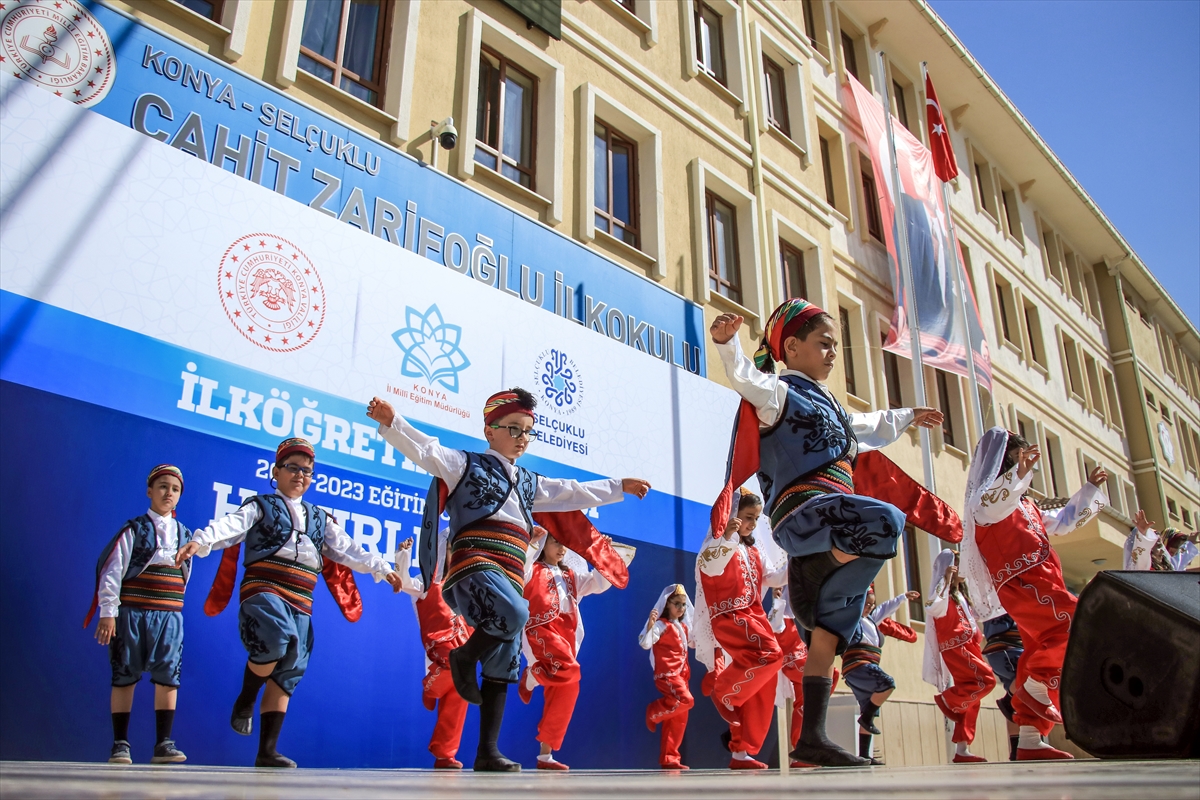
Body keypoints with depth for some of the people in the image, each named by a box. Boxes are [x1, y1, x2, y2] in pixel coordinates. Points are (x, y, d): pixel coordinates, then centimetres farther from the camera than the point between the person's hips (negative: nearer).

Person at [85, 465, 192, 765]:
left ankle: (163, 744, 1)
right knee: (125, 676, 2)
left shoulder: (185, 535, 13)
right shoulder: (133, 530, 0)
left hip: (170, 616, 3)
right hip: (131, 613, -3)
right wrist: (108, 613, -11)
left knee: (168, 677, -4)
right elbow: (111, 571, -5)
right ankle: (120, 744, 10)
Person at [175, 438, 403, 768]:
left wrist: (382, 569, 17)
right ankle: (244, 702, -6)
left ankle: (267, 751, 5)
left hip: (301, 604, 5)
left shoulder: (320, 519, 23)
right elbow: (230, 525, -11)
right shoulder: (260, 506, 8)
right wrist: (200, 541, -30)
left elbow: (349, 550, 24)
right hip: (263, 591, -5)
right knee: (277, 640, -32)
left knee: (286, 676, 1)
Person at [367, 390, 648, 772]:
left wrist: (619, 487, 42)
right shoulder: (466, 465, 8)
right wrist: (391, 422, -25)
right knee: (514, 615, -36)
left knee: (501, 669, 5)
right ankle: (464, 656, -7)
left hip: (509, 579, 7)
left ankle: (487, 752, 12)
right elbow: (426, 449, -8)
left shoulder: (529, 483, 26)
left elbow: (574, 493, 37)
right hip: (475, 566, -7)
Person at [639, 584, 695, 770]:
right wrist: (649, 625, -40)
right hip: (667, 674, -8)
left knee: (679, 719, 8)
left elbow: (693, 643, 33)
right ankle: (653, 712, -4)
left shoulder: (683, 627, 14)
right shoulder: (661, 625, -11)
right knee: (686, 700, -30)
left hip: (681, 675, 8)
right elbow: (645, 644, -24)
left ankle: (669, 759, 14)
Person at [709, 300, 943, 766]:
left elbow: (864, 429, 50)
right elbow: (746, 377, -22)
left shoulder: (827, 405, 29)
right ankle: (824, 609, -16)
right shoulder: (780, 392, 1)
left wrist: (906, 418, 61)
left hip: (822, 532, 9)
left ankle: (812, 738, 7)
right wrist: (727, 344, -42)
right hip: (802, 510, -9)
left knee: (828, 635, 4)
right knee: (884, 521, -34)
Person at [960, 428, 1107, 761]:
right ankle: (1035, 687, -13)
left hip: (1040, 583, 9)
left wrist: (1090, 488, 43)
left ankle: (1029, 741, 7)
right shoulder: (990, 490, 0)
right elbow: (989, 507, -26)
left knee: (1041, 652, 5)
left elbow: (1063, 522, 42)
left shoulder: (1026, 504, 29)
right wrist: (1020, 472, -31)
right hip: (1022, 581, -9)